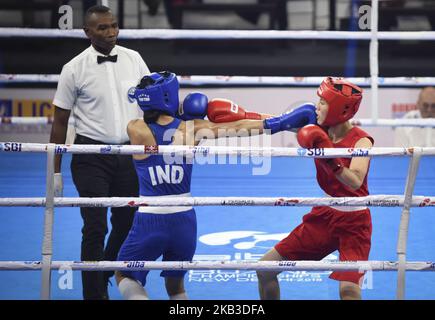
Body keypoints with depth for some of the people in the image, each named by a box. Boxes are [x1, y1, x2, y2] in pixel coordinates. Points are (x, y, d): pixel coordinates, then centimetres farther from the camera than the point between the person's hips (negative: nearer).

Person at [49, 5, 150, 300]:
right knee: (96, 227, -7)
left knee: (127, 224, 12)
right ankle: (95, 293, 2)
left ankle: (105, 275, 37)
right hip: (92, 157, -4)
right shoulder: (75, 69, -6)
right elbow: (60, 122, -2)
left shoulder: (133, 59, 2)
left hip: (129, 153, 4)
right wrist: (55, 171, -3)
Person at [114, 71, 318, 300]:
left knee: (124, 276, 16)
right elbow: (239, 126, -2)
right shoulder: (190, 128, -6)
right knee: (175, 284, 25)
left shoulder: (135, 130, -11)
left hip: (150, 221, -3)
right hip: (184, 220, 3)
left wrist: (181, 113, 10)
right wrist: (284, 120, 2)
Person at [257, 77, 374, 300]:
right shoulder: (321, 132, -2)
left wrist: (329, 159, -41)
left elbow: (355, 182, -31)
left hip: (354, 223, -6)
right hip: (323, 215, 6)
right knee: (266, 268, 5)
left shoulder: (361, 140, -18)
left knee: (349, 290, -25)